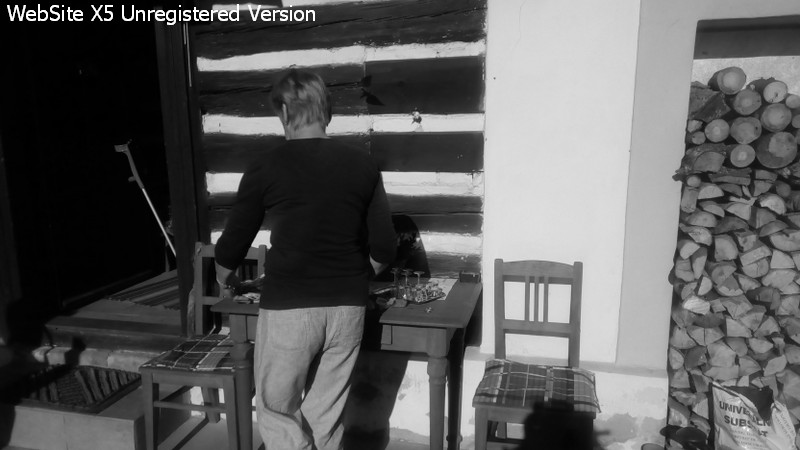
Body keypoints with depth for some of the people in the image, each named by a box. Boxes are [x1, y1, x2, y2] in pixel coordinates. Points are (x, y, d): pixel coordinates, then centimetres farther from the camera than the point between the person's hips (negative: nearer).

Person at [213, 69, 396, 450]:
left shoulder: (268, 167, -6)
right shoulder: (363, 165, 1)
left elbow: (232, 245, 2)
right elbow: (384, 248, 1)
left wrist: (223, 279, 23)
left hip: (288, 306, -3)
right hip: (348, 306, 4)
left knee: (277, 412, 14)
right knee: (326, 416, 17)